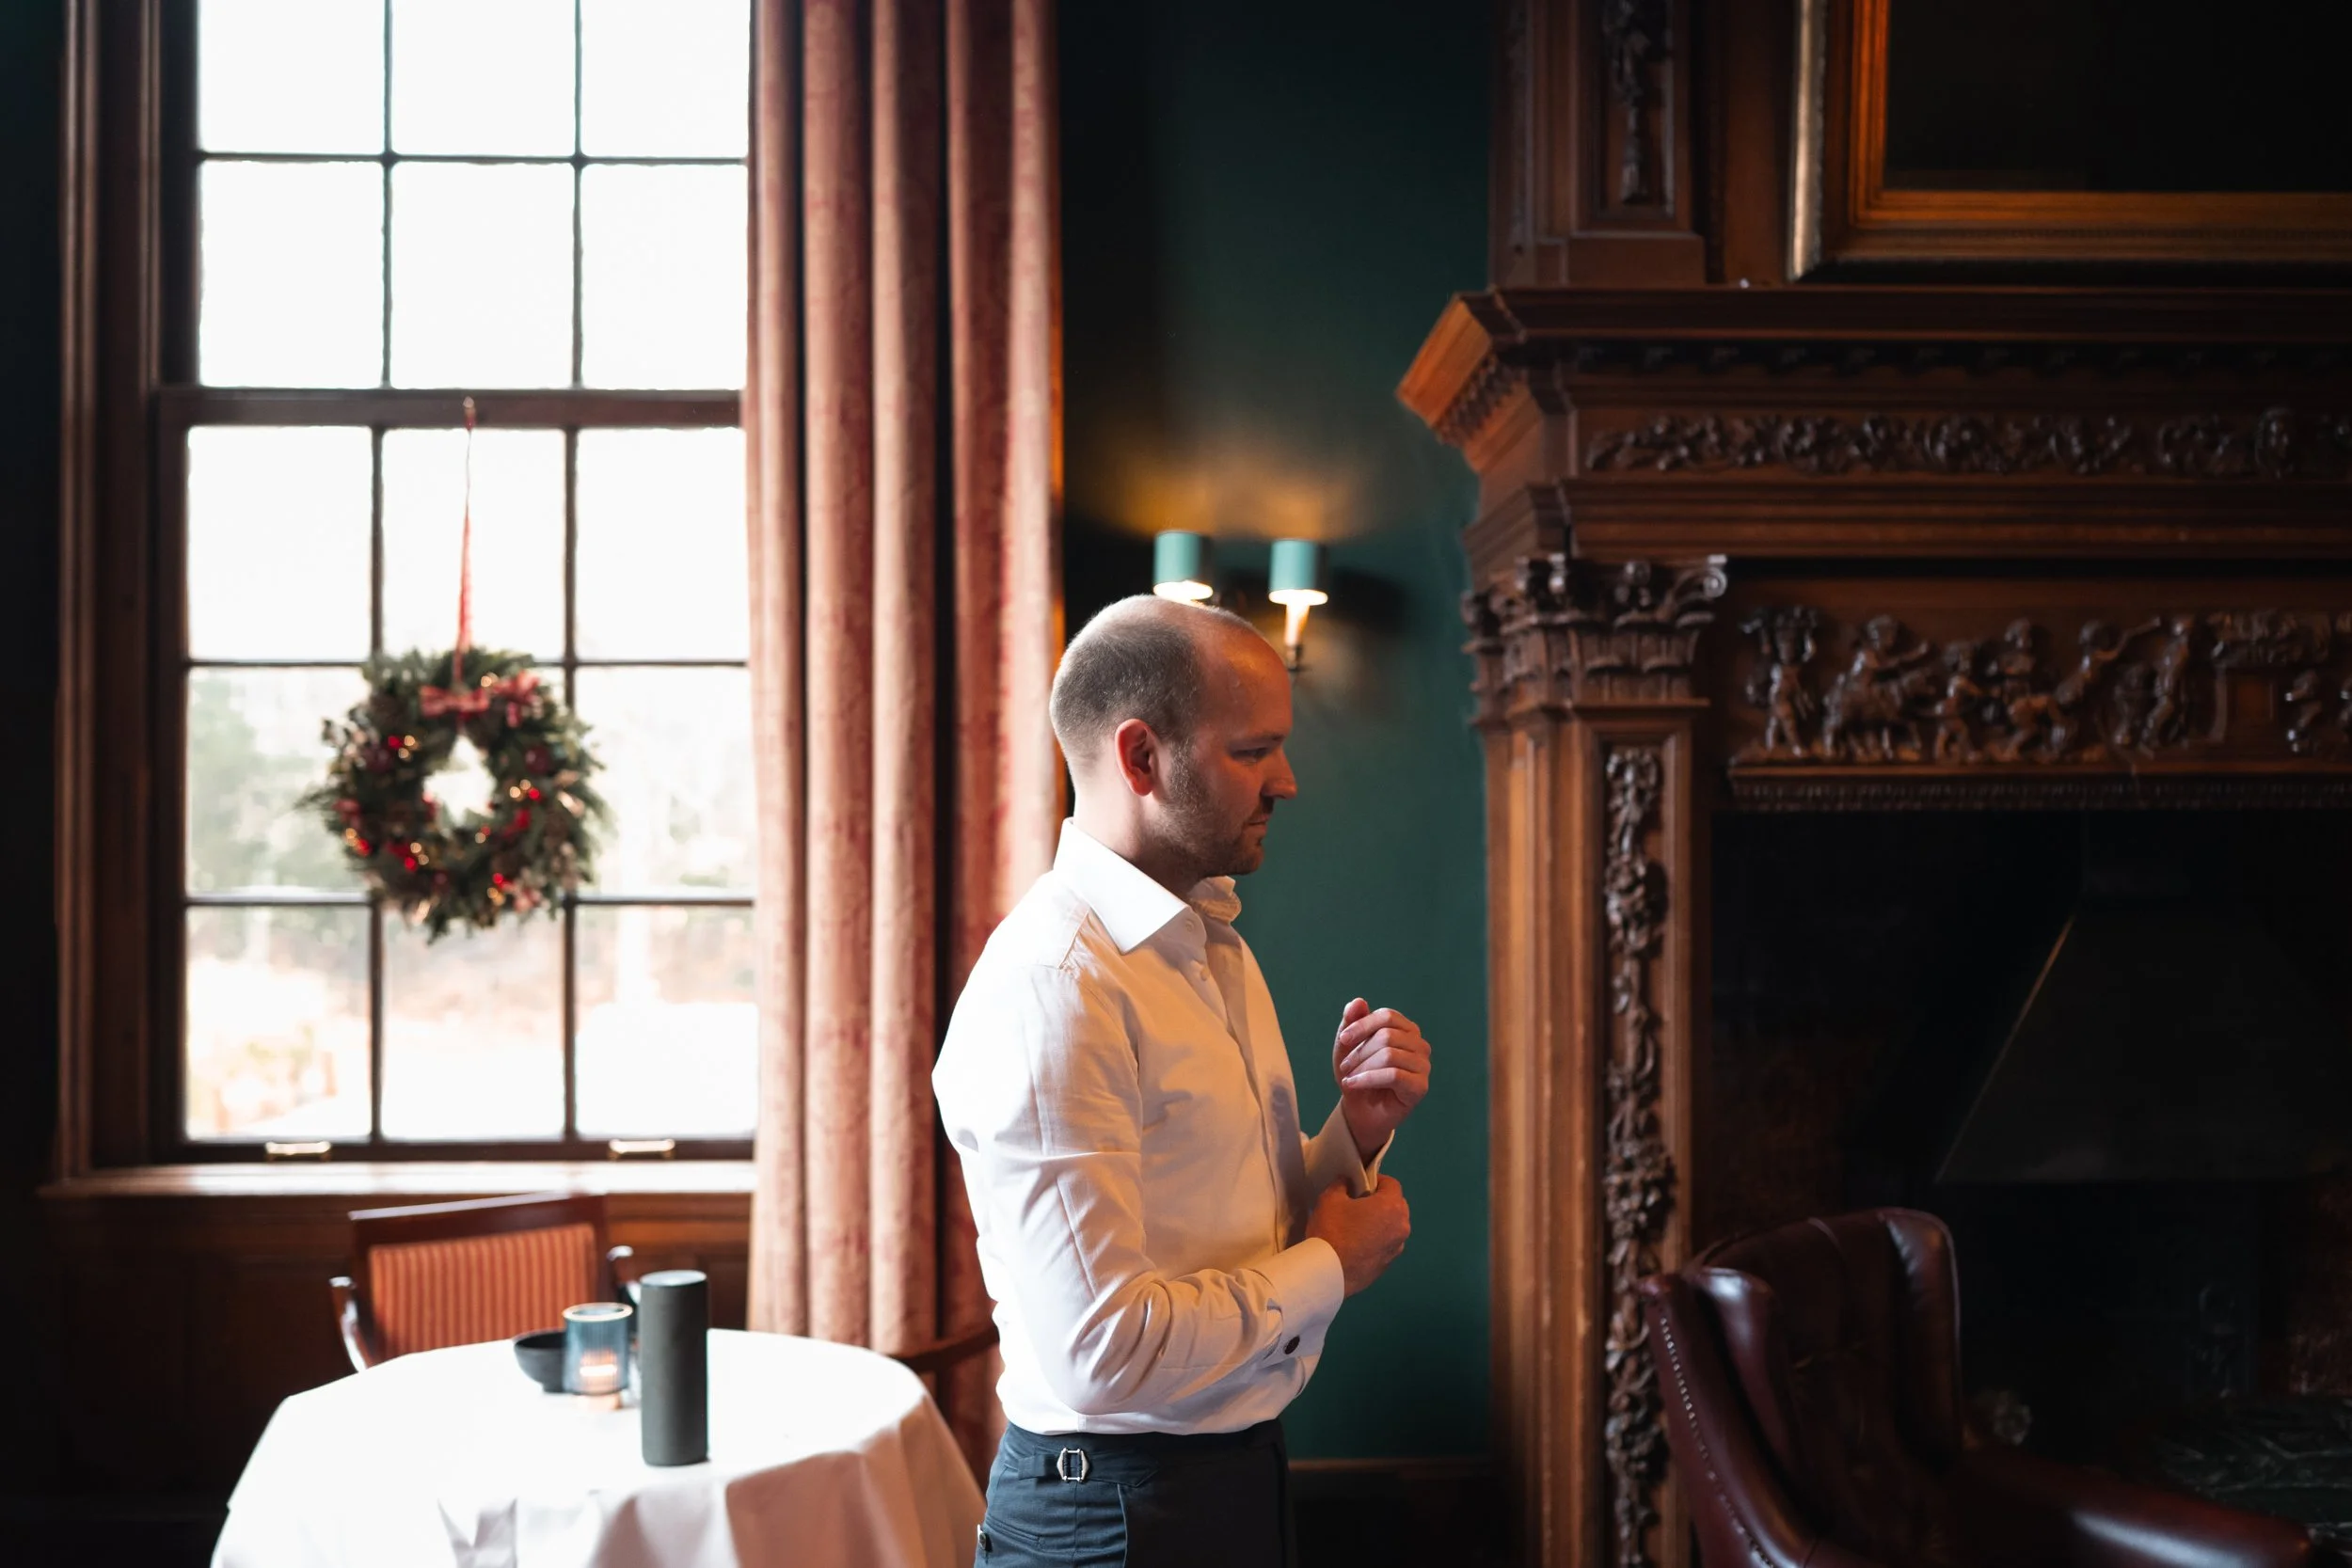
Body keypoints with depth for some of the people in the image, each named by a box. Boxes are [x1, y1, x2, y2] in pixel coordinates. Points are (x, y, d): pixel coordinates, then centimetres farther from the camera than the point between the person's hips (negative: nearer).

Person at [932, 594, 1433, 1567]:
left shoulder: (1214, 942, 8)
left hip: (1246, 1474, 9)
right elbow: (1099, 1352, -27)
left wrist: (1354, 1130, -5)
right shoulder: (1050, 992, -23)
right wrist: (1330, 1265, -14)